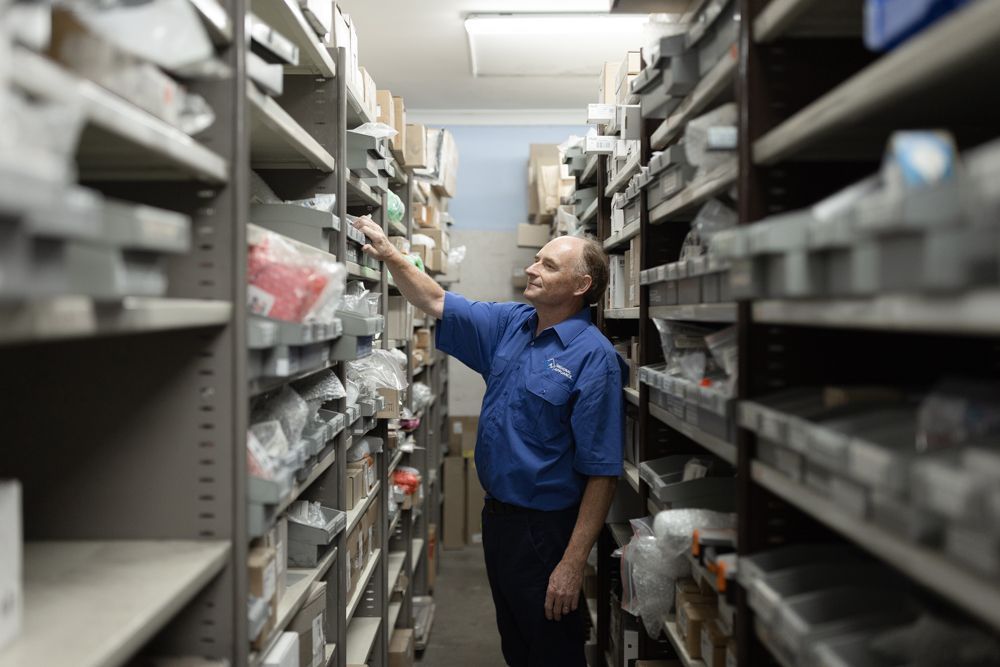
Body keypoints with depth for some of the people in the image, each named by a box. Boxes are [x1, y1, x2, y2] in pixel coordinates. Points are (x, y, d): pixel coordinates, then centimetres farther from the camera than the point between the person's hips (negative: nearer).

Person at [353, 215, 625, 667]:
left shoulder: (593, 356, -21)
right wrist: (390, 255, -5)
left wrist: (573, 563, -22)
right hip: (497, 512, 7)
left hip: (546, 528, -7)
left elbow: (602, 471, -21)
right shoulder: (510, 324, 1)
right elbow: (437, 304, 10)